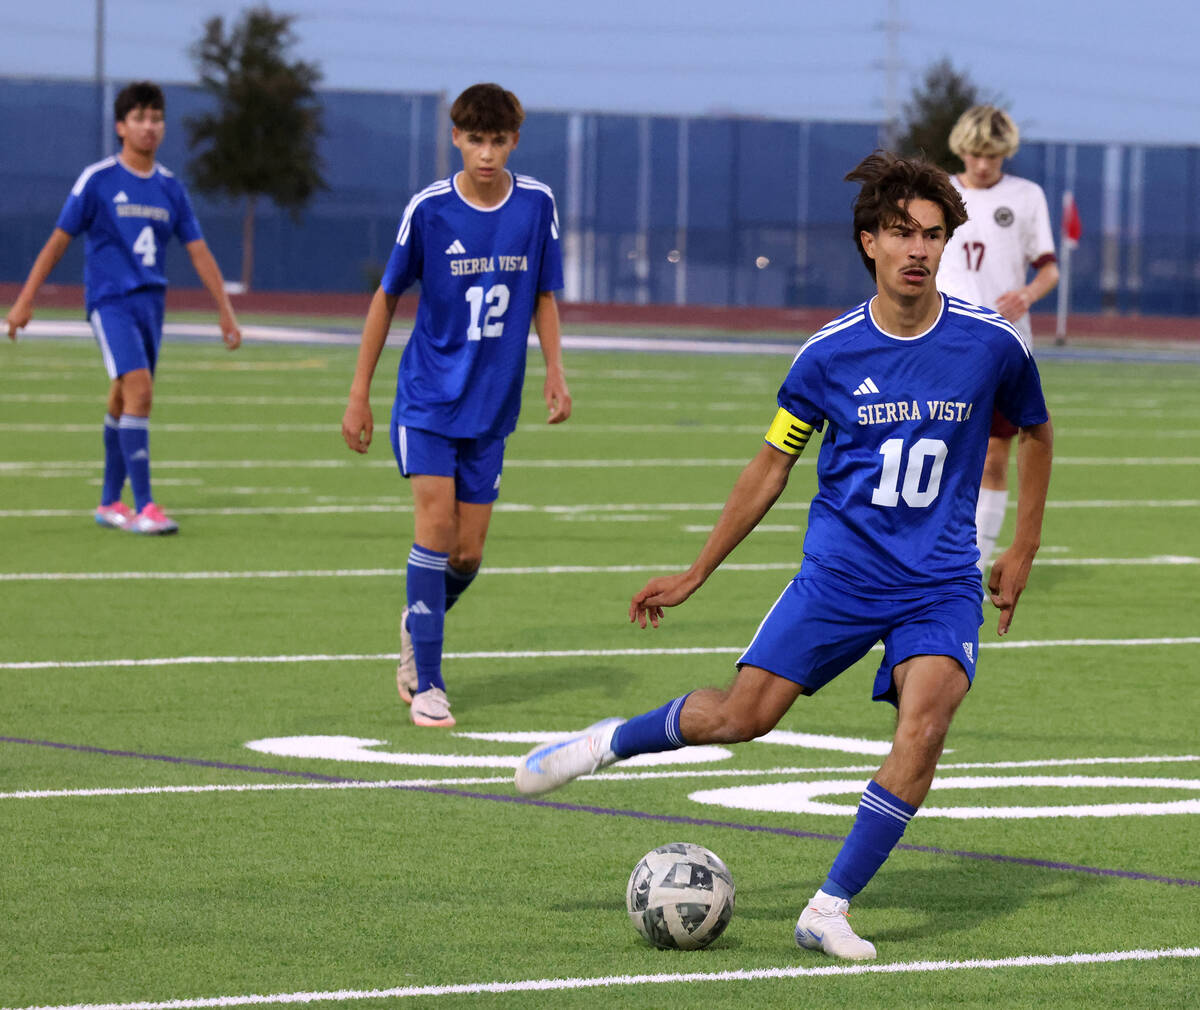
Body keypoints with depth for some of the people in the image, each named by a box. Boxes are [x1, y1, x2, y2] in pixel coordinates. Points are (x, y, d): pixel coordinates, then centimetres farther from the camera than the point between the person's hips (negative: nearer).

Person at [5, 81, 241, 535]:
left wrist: (225, 311, 8)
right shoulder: (97, 180, -4)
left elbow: (199, 252, 13)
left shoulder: (170, 188, 10)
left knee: (123, 401, 12)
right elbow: (58, 240, -1)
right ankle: (143, 507, -21)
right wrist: (24, 301, -3)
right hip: (110, 301, -5)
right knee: (139, 390, -19)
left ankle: (109, 502, 24)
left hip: (150, 304, 5)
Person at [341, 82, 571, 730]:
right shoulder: (429, 209, -9)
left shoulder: (536, 204, -2)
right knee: (436, 524, -15)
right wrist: (359, 395, 1)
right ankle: (427, 685, -7)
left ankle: (418, 623, 34)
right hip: (427, 398, -3)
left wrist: (554, 371, -1)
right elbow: (387, 297, 1)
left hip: (491, 407, 3)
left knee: (468, 553, 2)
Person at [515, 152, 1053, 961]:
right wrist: (695, 575, 11)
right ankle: (610, 743, 24)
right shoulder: (830, 354, -5)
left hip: (941, 583, 0)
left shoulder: (991, 344, -6)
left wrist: (1024, 549, 12)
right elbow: (773, 465, 8)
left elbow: (1037, 432, 14)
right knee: (741, 715, -6)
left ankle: (831, 910, -13)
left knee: (924, 724, -23)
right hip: (840, 569, 0)